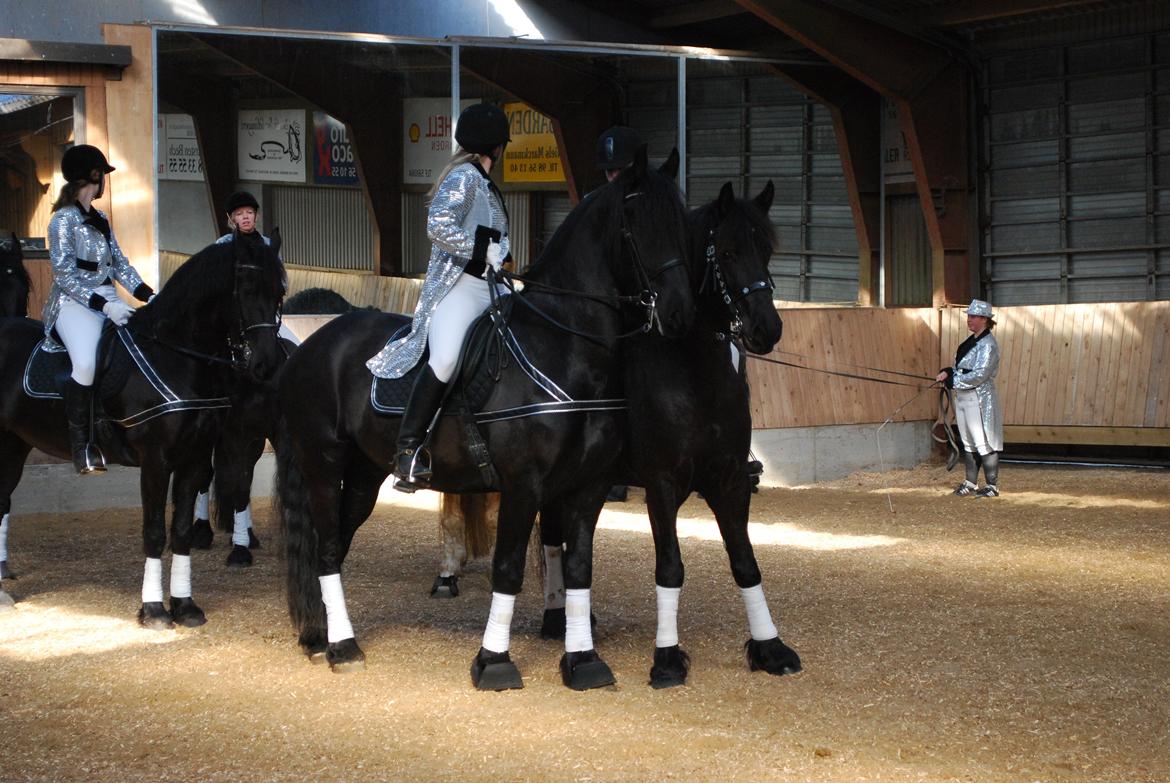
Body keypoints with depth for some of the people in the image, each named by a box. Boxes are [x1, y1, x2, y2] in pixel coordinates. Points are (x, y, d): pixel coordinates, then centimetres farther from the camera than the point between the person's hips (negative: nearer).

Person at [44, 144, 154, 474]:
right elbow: (65, 274, -12)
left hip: (109, 302, 8)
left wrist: (149, 295, 2)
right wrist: (103, 305, -22)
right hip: (75, 302, -8)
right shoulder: (64, 219, -5)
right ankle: (80, 443, -20)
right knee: (86, 364, -32)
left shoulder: (100, 219, 18)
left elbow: (120, 264, 17)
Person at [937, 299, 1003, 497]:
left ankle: (992, 486, 1)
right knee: (967, 442, 14)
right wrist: (948, 373, -2)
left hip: (979, 399, -9)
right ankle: (971, 483, 22)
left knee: (984, 443, -4)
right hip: (962, 397, 9)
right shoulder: (970, 341, 14)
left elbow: (979, 375, -20)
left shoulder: (988, 345, -13)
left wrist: (953, 380, -17)